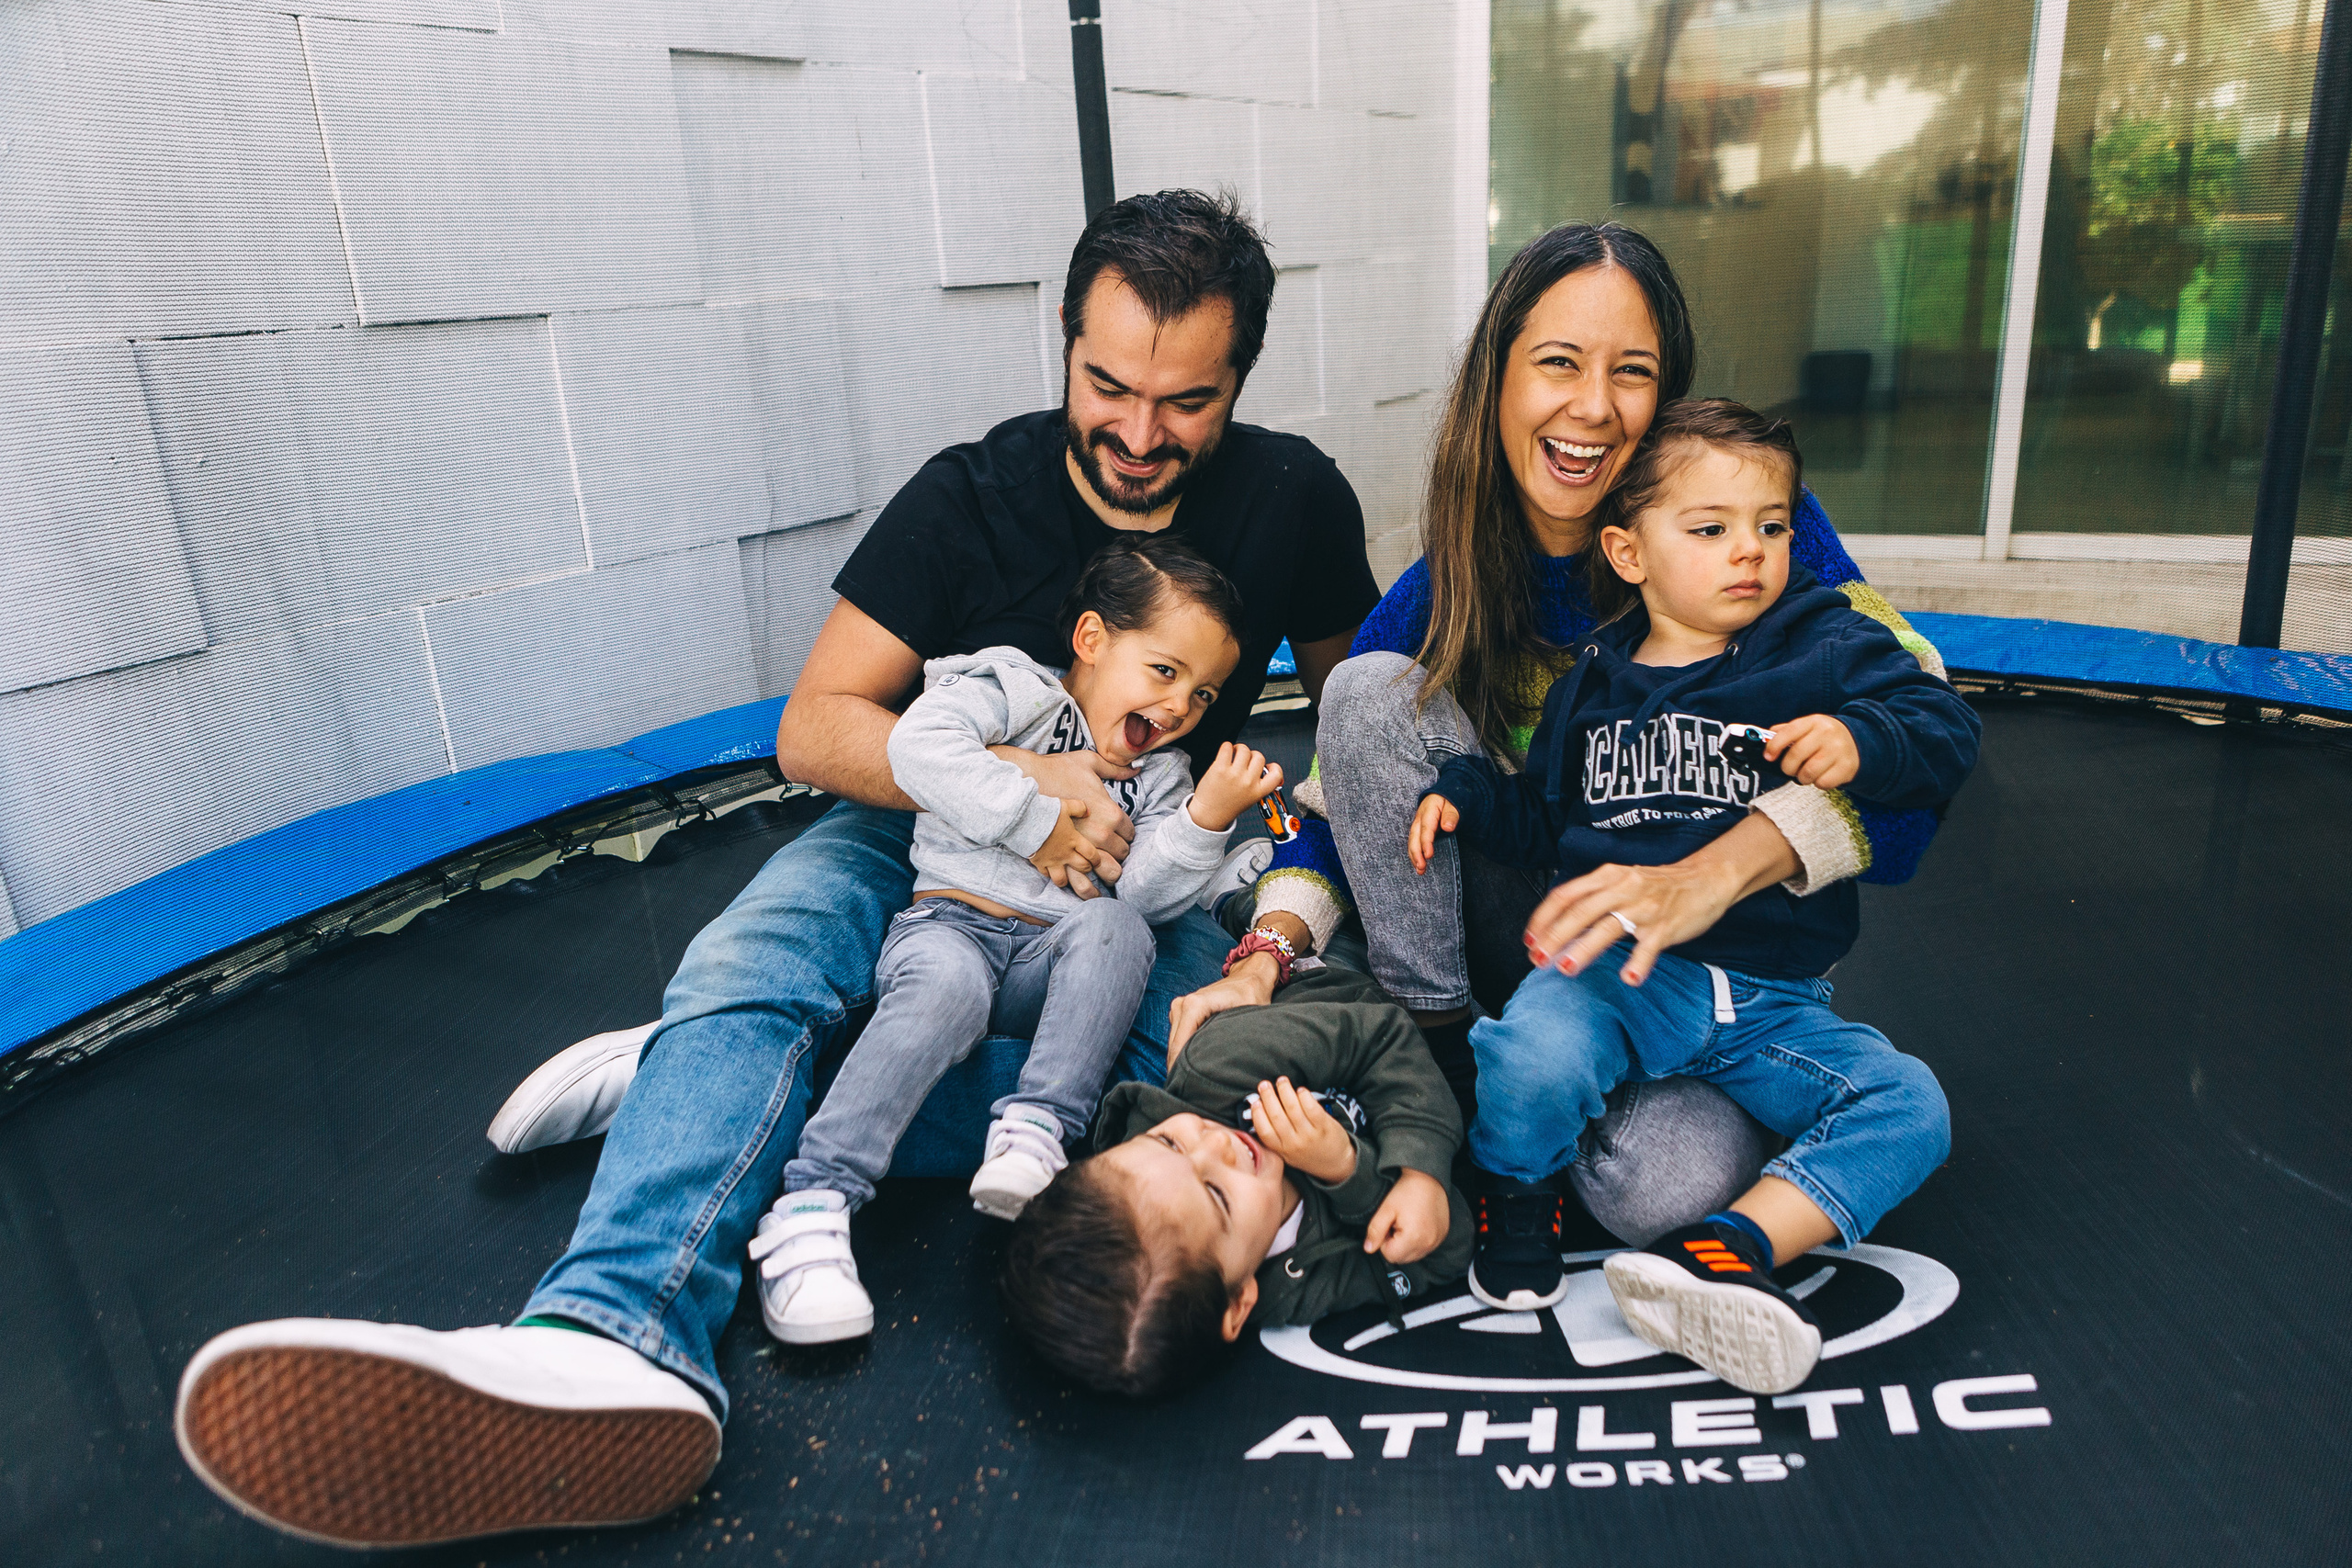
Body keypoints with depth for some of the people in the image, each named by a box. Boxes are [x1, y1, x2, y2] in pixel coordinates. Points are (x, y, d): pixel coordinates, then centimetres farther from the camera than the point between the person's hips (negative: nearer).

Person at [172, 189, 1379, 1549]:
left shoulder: (1293, 500, -6)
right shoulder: (973, 496, -10)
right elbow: (813, 728, -12)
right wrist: (1014, 776, -28)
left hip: (1138, 876, 1)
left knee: (1202, 1061, -31)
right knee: (750, 970, -31)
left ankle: (703, 1097, -28)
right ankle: (612, 1347, -56)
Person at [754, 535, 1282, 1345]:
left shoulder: (1159, 775, 18)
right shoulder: (1013, 688, 3)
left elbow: (1147, 895, 2)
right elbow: (920, 747, -17)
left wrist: (1207, 816, -14)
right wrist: (1042, 824, -14)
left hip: (1051, 959, 4)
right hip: (947, 923, -4)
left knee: (1113, 926, -27)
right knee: (949, 983, -36)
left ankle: (1036, 1130, -31)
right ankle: (813, 1202, -36)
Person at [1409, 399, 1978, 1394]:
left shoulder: (1824, 649, 5)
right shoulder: (1596, 682, 13)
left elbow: (1943, 732, -4)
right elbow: (1542, 818, 23)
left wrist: (1859, 743, -24)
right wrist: (1464, 795, 6)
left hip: (1769, 1001, 1)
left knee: (1908, 1106, -20)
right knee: (1530, 1060, -31)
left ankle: (1729, 1249, -25)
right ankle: (1517, 1194, 2)